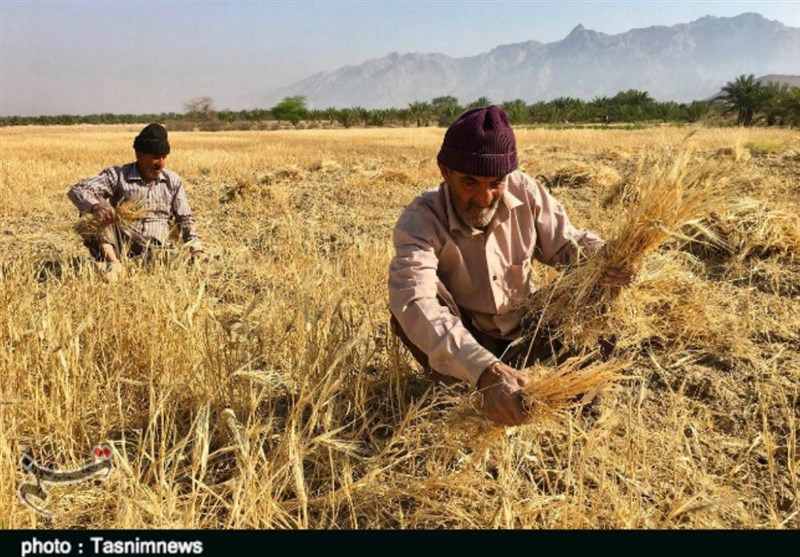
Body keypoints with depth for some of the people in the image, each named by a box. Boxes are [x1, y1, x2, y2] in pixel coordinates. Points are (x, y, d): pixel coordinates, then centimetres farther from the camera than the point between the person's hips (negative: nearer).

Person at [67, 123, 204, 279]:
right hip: (122, 242, -1)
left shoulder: (173, 181, 9)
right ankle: (112, 263, -32)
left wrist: (196, 248, -2)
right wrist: (95, 206, -35)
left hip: (156, 248, 1)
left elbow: (185, 219, 15)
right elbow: (77, 190, -11)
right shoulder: (118, 175, -2)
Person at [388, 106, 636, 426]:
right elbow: (415, 303, -43)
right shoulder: (420, 221, -26)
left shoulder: (525, 192, -14)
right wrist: (484, 370, -58)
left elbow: (566, 242, -2)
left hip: (523, 335, 4)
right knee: (407, 312, -32)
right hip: (463, 345, -4)